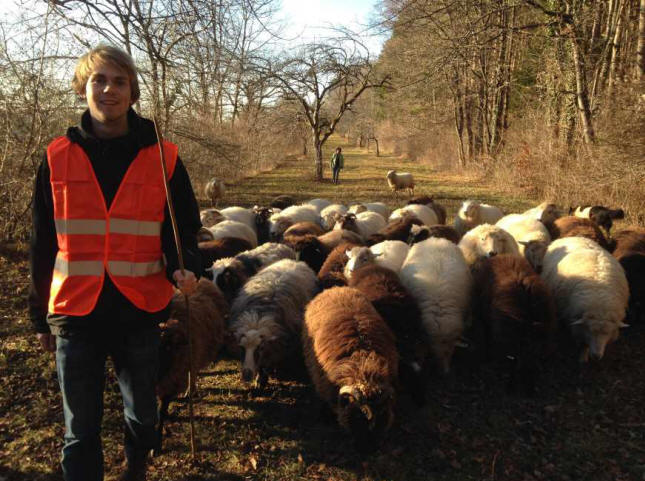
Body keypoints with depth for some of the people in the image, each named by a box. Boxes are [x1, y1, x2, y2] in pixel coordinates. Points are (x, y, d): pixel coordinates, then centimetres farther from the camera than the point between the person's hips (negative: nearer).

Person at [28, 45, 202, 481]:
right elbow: (43, 244, 6)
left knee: (142, 416, 19)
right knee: (81, 430, 11)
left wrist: (183, 268, -19)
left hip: (140, 312, 0)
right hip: (76, 313, 0)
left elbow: (184, 227, 3)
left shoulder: (163, 157, -3)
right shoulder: (57, 158, 1)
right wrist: (41, 317, 10)